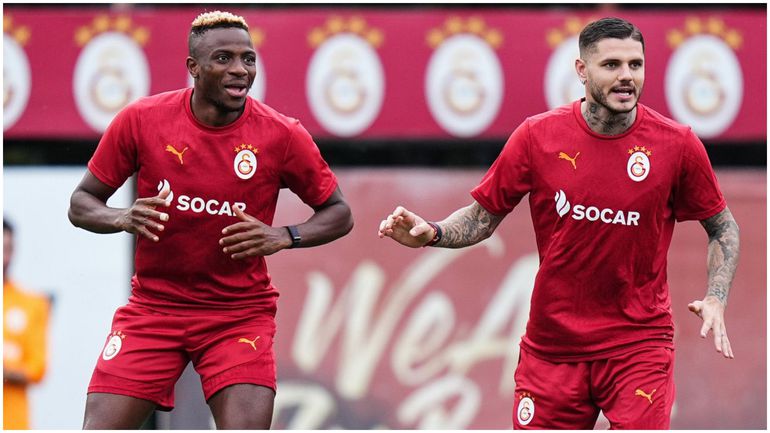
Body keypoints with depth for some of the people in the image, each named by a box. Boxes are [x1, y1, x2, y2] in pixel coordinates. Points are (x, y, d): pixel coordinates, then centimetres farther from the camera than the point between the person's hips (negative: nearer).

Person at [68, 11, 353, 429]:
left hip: (240, 312, -1)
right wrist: (122, 219, -20)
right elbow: (81, 203, 2)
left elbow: (338, 214, 3)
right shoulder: (141, 120, -7)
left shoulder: (283, 136, -9)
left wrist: (281, 237, -16)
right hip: (152, 307, 1)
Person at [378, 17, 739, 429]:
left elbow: (722, 226, 8)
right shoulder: (538, 136, -3)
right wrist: (432, 233, -12)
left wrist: (715, 299, -6)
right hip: (551, 344, 1)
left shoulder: (677, 143, -4)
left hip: (638, 344, -1)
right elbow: (483, 216, 6)